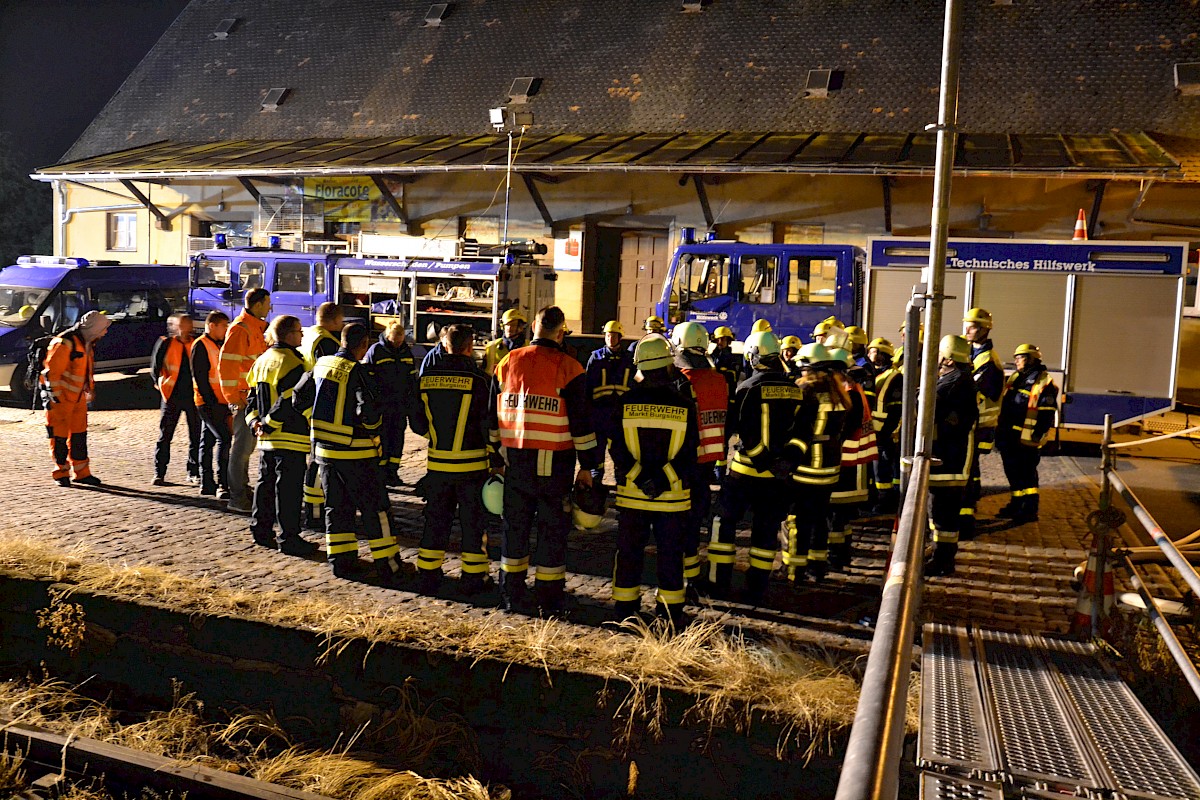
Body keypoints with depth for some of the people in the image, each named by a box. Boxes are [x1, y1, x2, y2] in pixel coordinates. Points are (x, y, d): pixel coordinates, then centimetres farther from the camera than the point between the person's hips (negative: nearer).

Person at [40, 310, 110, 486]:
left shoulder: (85, 343, 11)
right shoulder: (64, 344, -20)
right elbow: (51, 371, -21)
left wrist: (89, 388, 23)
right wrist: (54, 396, -19)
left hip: (77, 397, 9)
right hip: (60, 397, -9)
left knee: (79, 433, 11)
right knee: (59, 435, 1)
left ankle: (81, 473, 16)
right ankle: (61, 473, 12)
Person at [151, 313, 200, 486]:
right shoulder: (165, 344, -1)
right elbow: (155, 367, 6)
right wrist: (161, 384, 0)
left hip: (193, 395, 2)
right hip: (172, 396, -2)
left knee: (196, 436, 5)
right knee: (165, 436, 1)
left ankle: (194, 473, 15)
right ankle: (159, 474, 9)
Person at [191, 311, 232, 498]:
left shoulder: (217, 345, 20)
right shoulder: (200, 345, -9)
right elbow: (200, 376, -15)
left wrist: (226, 402, 17)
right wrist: (211, 402, -19)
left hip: (219, 402, 9)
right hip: (209, 403, -9)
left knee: (209, 440, 11)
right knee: (223, 438, -16)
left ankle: (207, 484, 16)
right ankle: (222, 486, -18)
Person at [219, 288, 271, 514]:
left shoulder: (257, 327, 17)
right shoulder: (240, 329, -14)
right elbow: (227, 364, -19)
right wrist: (234, 399, -19)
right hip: (243, 397, -9)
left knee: (248, 444, 17)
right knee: (242, 446, -6)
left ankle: (243, 489, 29)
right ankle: (237, 498, -1)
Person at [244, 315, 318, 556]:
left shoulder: (261, 360, 14)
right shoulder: (291, 362, -15)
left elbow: (252, 395, 15)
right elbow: (289, 401, -21)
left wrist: (254, 421, 7)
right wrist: (269, 425, -13)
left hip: (266, 438, 9)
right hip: (290, 437, -9)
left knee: (266, 482, 17)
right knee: (289, 488, -3)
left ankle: (261, 530, 25)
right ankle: (289, 538, 1)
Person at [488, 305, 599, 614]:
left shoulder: (508, 363, 4)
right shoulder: (568, 369, -9)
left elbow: (493, 415, 10)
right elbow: (581, 421, -9)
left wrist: (496, 456, 18)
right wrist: (587, 465, -1)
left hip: (515, 460, 4)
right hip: (554, 462, -4)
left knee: (514, 525, 14)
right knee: (552, 528, 6)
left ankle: (511, 592, 22)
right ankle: (550, 597, 12)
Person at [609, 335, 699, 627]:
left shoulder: (627, 402, -7)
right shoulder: (684, 405, -8)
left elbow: (617, 449, -7)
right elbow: (689, 453, -8)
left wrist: (639, 477, -9)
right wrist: (663, 479, -9)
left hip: (631, 492, 1)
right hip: (674, 494, 0)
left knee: (629, 551, 12)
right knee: (670, 553, 11)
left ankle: (625, 606, 20)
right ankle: (672, 610, 18)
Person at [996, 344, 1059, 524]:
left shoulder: (1044, 383, -10)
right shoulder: (1014, 378, 15)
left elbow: (1047, 414, -13)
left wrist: (1037, 435, -18)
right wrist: (1000, 430, 18)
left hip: (1026, 439, -8)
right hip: (1008, 436, 8)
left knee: (1027, 474, -3)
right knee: (1013, 472, 16)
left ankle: (1030, 510, 5)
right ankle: (1017, 505, 28)